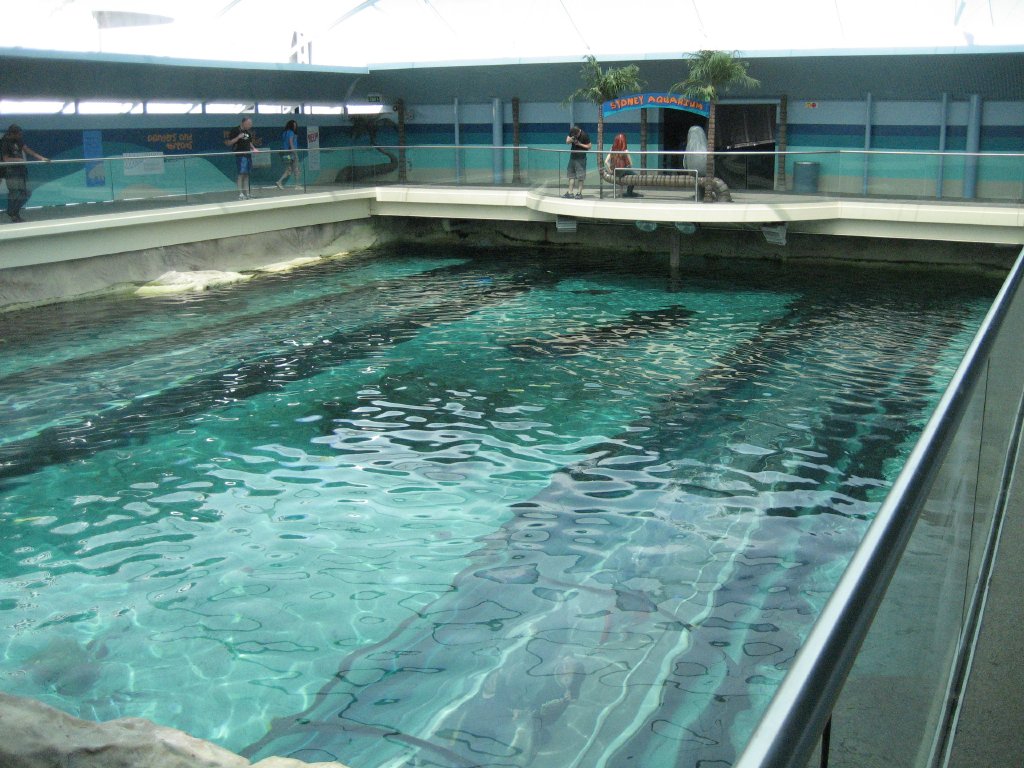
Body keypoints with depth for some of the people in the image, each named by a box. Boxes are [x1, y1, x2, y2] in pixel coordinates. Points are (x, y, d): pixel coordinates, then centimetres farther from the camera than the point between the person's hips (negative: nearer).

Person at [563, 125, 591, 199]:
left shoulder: (584, 135, -17)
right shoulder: (572, 133, -3)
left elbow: (589, 146, -12)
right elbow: (567, 141, 2)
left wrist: (579, 144, -21)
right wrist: (571, 139, -19)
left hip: (581, 158, -6)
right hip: (573, 156, 6)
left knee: (580, 176, -4)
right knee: (571, 175, 8)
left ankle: (579, 193, 3)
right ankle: (570, 193, 13)